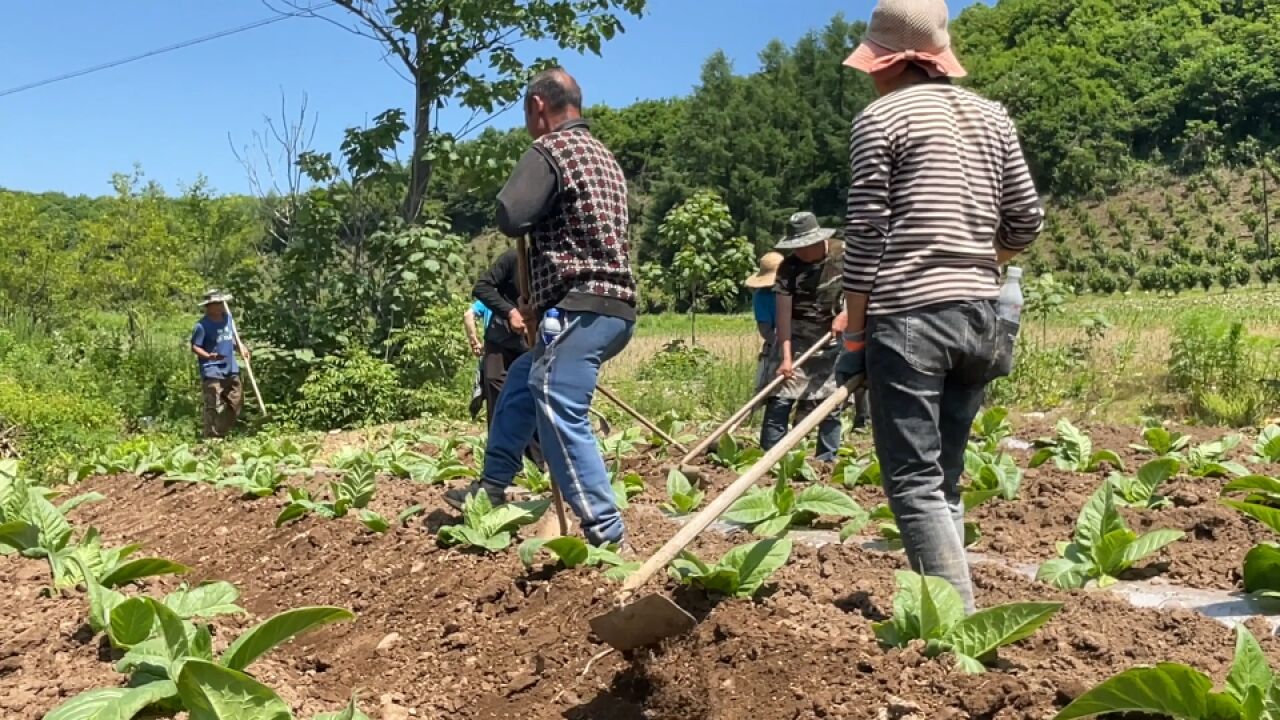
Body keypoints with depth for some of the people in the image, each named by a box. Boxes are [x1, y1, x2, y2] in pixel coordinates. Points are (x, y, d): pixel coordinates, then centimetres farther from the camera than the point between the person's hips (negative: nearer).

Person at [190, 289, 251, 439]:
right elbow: (194, 347, -11)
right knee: (214, 408, -6)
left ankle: (221, 433, 26)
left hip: (231, 370, 7)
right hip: (212, 373, -7)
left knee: (236, 403, 13)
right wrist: (208, 356, -28)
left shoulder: (228, 319, 8)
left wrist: (241, 347, 1)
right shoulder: (202, 326, -13)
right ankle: (212, 438, 3)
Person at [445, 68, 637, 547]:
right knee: (521, 379, 24)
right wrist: (539, 307, 23)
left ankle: (605, 532, -13)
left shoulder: (550, 150, -5)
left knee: (560, 417, -12)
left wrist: (533, 218, 8)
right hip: (614, 306, 10)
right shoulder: (603, 156, 23)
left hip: (581, 308, -10)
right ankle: (493, 486, 32)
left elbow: (509, 218, -17)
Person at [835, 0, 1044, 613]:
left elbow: (866, 236, -7)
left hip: (907, 317, -6)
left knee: (914, 482, -3)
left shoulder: (880, 118, -2)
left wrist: (853, 337, -3)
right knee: (943, 478, 14)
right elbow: (1027, 220, 14)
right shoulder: (992, 116, 15)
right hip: (979, 316, 7)